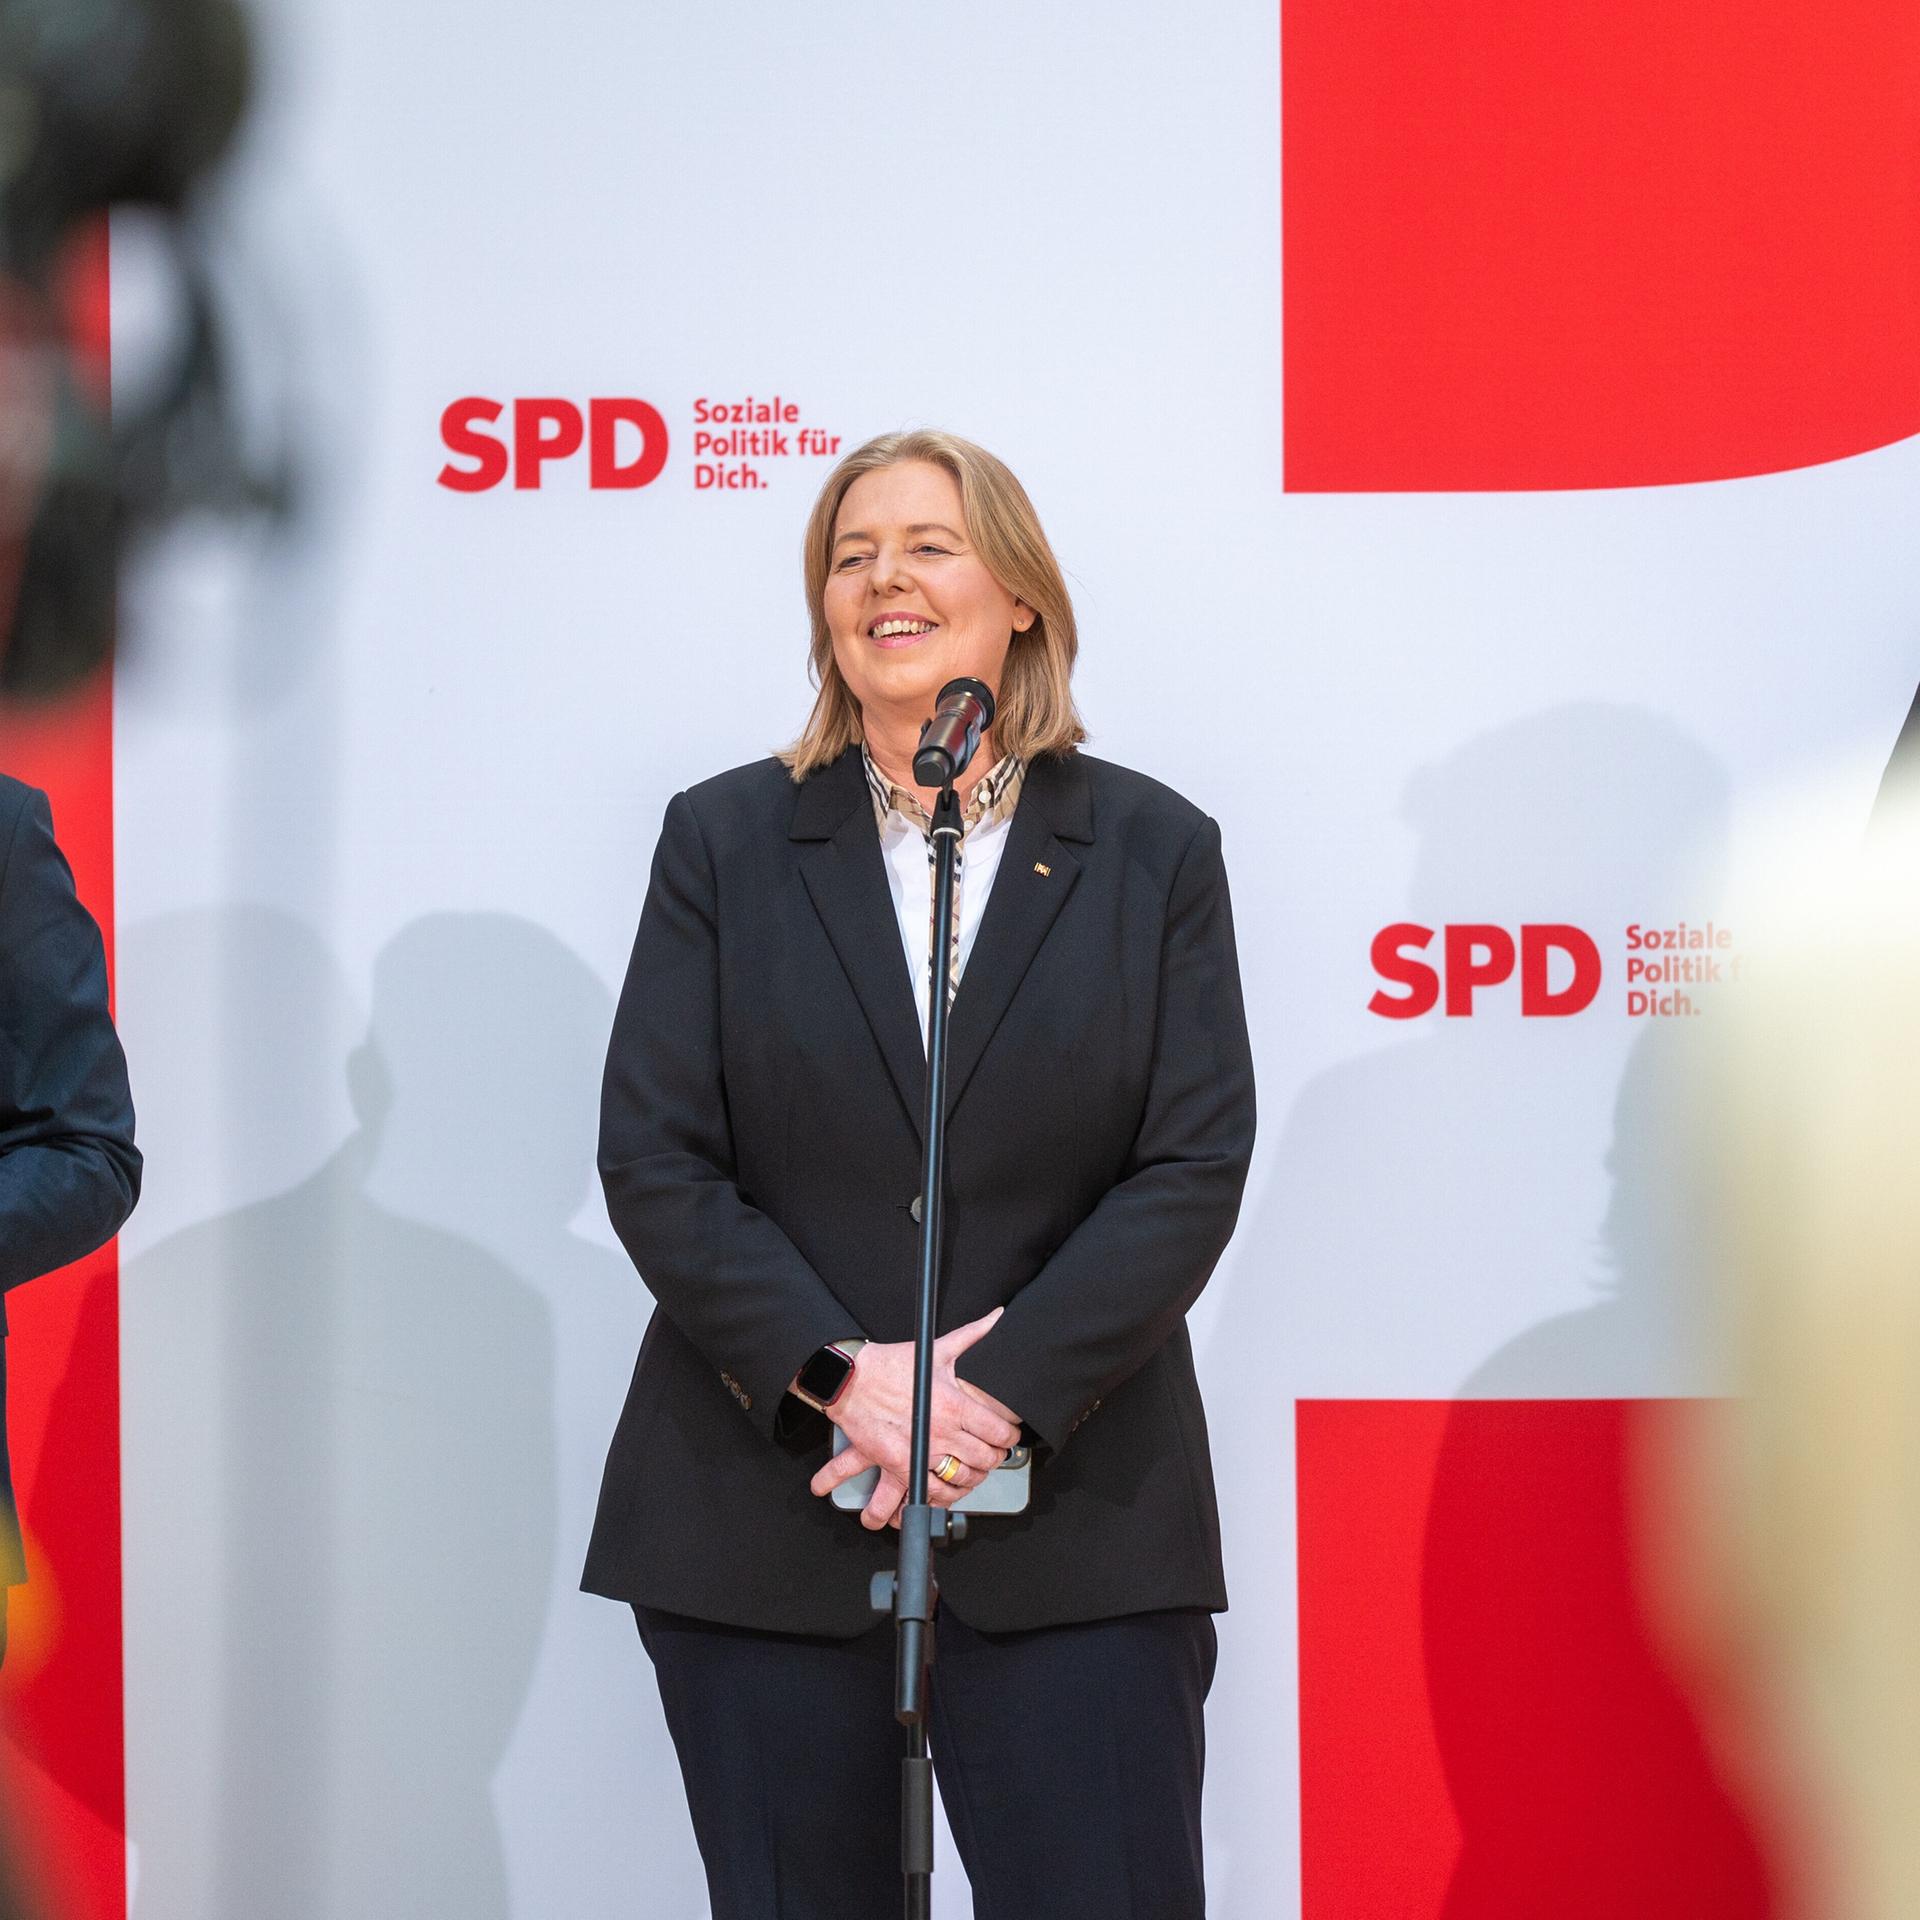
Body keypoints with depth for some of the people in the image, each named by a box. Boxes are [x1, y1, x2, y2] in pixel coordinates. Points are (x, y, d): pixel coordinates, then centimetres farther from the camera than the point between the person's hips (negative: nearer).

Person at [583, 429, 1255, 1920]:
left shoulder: (1153, 850, 7)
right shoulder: (725, 841, 8)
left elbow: (1195, 1167, -1)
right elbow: (652, 1157, 0)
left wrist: (997, 1392, -13)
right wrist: (844, 1377, -12)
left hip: (1078, 1530, -1)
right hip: (761, 1517, 1)